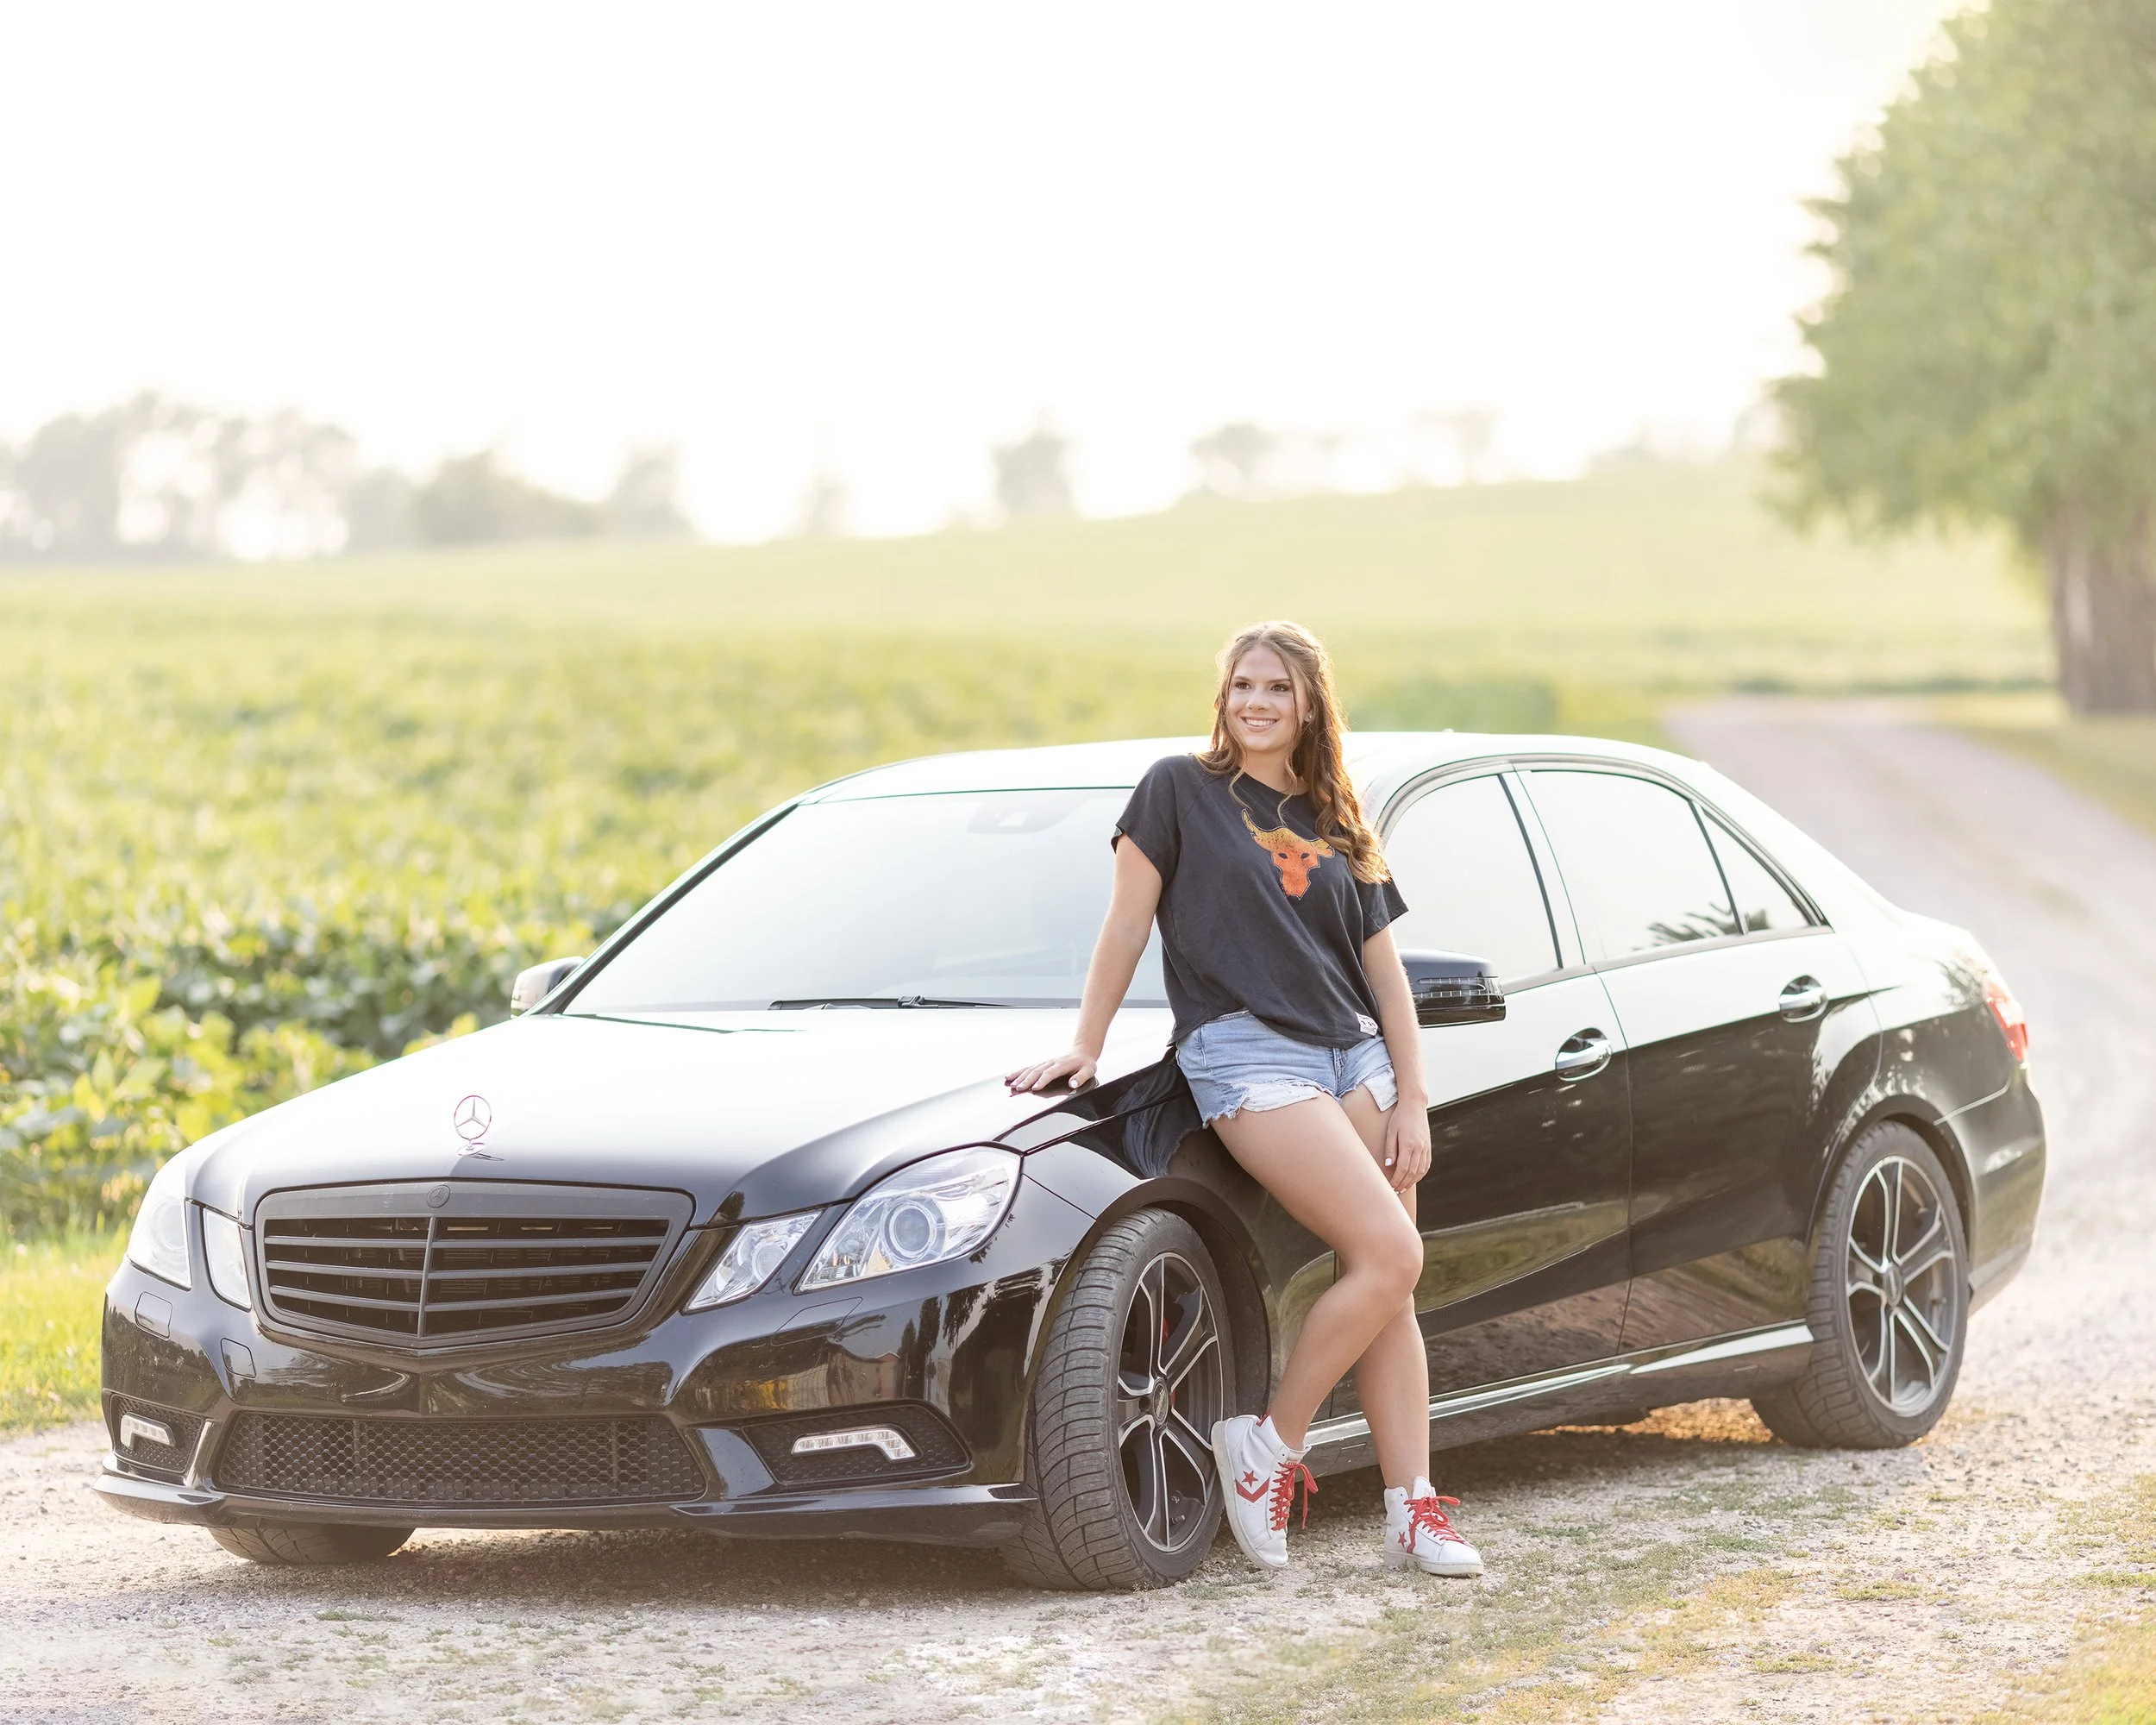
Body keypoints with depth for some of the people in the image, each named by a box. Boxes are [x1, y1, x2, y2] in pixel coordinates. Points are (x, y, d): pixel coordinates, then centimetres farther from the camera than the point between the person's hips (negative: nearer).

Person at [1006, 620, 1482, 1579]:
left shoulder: (1338, 827, 18)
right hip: (1246, 1054, -5)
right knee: (1389, 1255, -19)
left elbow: (1384, 972, 16)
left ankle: (1412, 1511, -1)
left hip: (1355, 1053, 5)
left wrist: (1414, 1101, 8)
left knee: (1390, 1293, -2)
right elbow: (1127, 924, 5)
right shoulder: (1180, 790, 6)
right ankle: (1269, 1444, -6)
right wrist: (1086, 1047, 0)